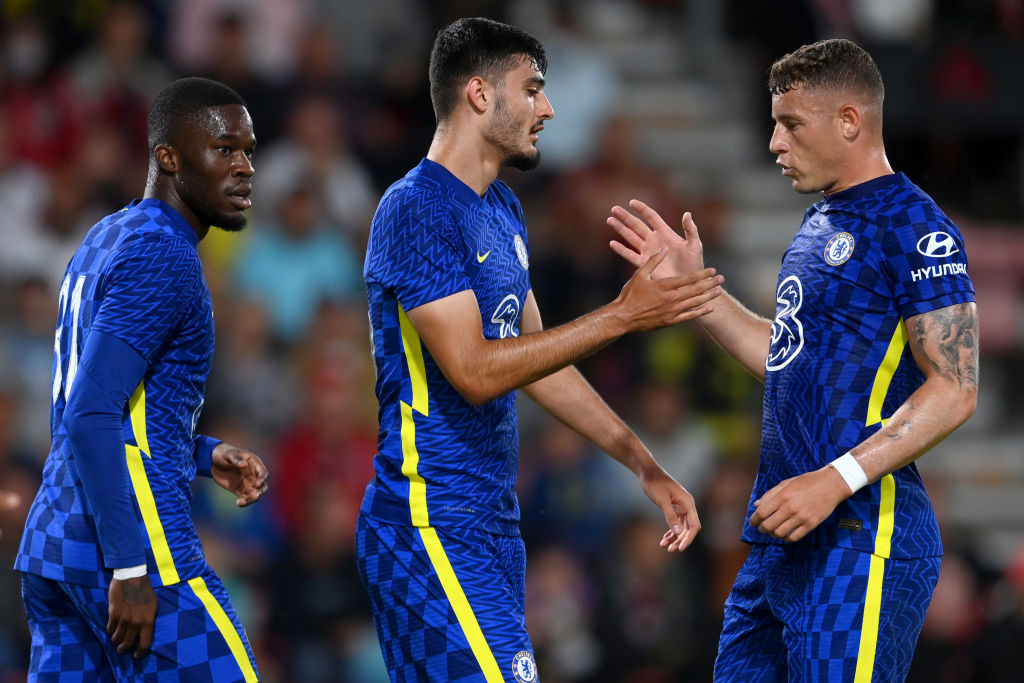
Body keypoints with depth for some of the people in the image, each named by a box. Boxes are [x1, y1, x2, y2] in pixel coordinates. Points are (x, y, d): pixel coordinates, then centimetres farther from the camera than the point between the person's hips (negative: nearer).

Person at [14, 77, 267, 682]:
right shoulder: (161, 257, -12)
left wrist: (207, 456, 18)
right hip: (141, 543, -10)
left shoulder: (103, 241, 18)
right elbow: (91, 417, -21)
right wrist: (129, 570, -23)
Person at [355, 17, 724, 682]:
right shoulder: (417, 210, -14)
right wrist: (623, 316, -22)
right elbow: (474, 371, -21)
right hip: (431, 527, -9)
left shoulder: (503, 209, 16)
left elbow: (537, 360, 21)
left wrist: (646, 467, 18)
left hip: (492, 521, 9)